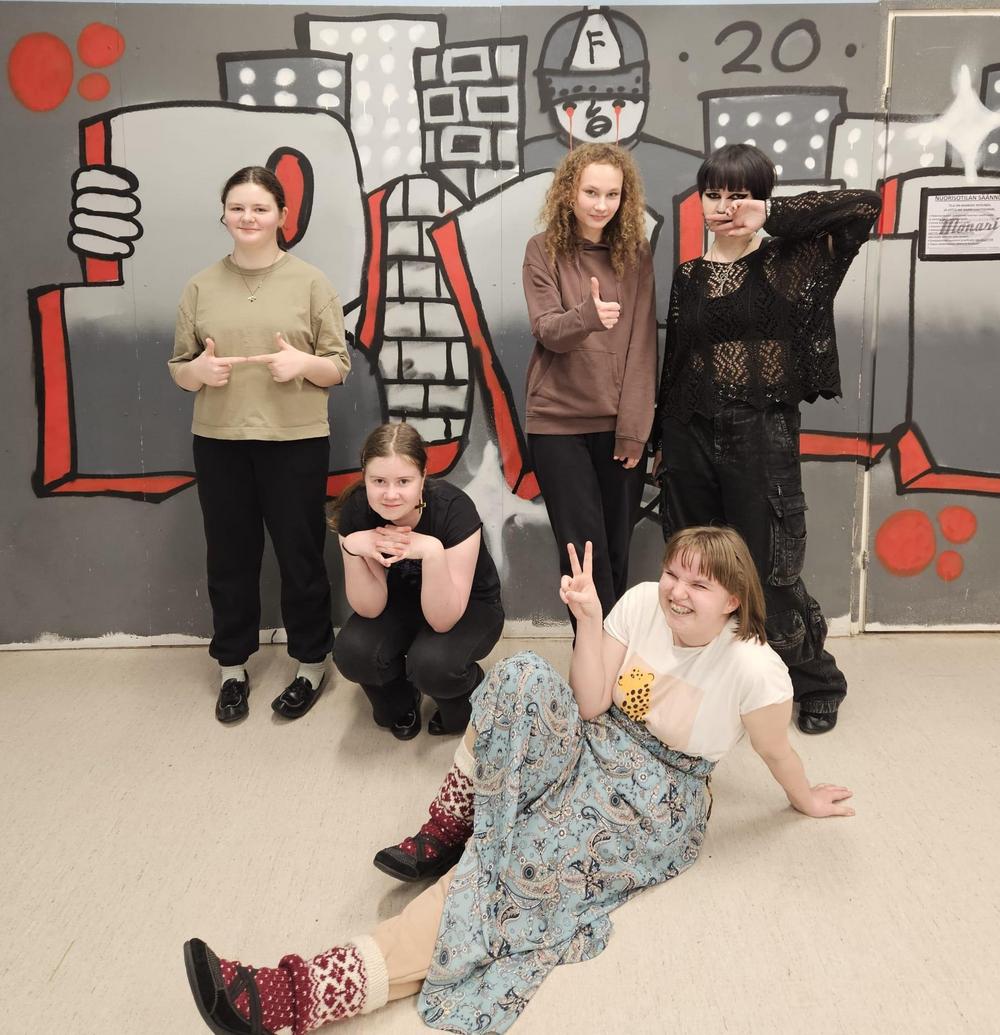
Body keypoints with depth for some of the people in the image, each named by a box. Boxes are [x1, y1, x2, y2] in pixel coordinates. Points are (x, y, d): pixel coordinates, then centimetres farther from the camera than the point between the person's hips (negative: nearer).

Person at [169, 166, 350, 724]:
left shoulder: (311, 282, 0)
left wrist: (303, 363, -19)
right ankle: (233, 668, 26)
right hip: (219, 442, 3)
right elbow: (178, 369, 10)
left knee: (300, 555, 5)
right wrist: (199, 369, -12)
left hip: (296, 441, -2)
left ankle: (312, 664, 22)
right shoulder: (202, 286, 7)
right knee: (230, 557, 11)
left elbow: (339, 368, 1)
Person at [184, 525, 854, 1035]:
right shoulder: (642, 603, -8)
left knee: (518, 865, -28)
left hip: (654, 801, -5)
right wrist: (589, 616, -19)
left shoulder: (756, 669, -18)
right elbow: (590, 704, -8)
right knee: (521, 680, -27)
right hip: (594, 746, 5)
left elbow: (779, 752, 0)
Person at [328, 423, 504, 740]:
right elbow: (369, 608, -19)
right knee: (353, 653, -27)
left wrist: (432, 551, -47)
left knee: (433, 663, -33)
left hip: (469, 606, -3)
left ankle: (462, 701, 4)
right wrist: (353, 547, -36)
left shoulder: (454, 509, -31)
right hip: (400, 600, 3)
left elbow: (443, 620, -30)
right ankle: (400, 703, 7)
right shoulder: (356, 511, -22)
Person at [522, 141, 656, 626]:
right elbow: (548, 332, -11)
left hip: (620, 426, 2)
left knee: (616, 553, 7)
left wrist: (634, 428, -8)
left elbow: (642, 345, 0)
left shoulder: (635, 253, 5)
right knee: (585, 552, -5)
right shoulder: (544, 250, 0)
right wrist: (588, 315, -34)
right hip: (559, 423, -2)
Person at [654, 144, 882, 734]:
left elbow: (865, 205, -14)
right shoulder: (688, 276, 9)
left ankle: (818, 683, 24)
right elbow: (673, 363, 12)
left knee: (770, 571, 2)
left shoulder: (786, 262, -2)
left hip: (762, 437, -4)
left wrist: (772, 215, -13)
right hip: (691, 435, 4)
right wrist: (661, 438, 13)